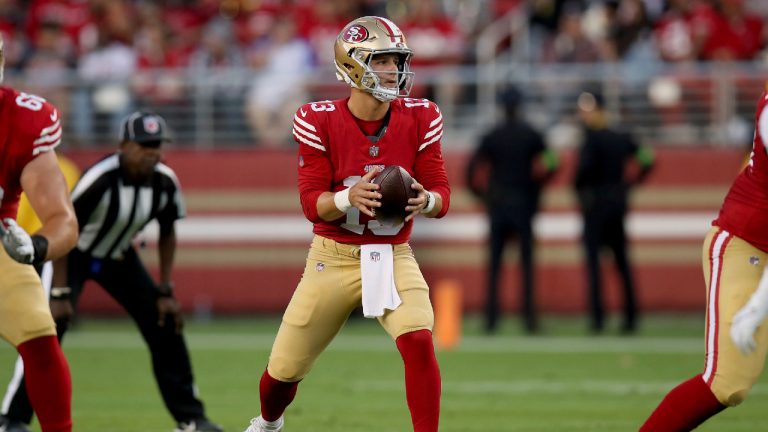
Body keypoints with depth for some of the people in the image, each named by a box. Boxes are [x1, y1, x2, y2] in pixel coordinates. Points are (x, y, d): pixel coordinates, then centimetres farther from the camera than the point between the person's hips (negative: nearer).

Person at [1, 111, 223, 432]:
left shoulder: (165, 182, -17)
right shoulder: (99, 179, -33)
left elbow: (167, 234, 1)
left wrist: (166, 292, -2)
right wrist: (60, 293, -29)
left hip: (119, 258, 5)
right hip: (73, 254, -5)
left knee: (166, 325, -1)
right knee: (48, 326, -21)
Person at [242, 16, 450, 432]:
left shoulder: (419, 119, -6)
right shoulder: (320, 121, -11)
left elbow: (442, 193, -5)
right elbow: (312, 204, -12)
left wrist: (425, 201, -29)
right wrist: (349, 198, -33)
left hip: (393, 257, 1)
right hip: (334, 257, 0)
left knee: (418, 341, -28)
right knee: (283, 370, 7)